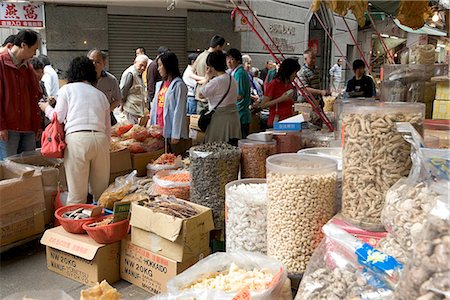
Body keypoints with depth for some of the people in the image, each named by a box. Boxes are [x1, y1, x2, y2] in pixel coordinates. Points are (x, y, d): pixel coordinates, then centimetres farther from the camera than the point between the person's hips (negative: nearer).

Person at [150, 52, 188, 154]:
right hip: (159, 130, 7)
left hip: (171, 131, -7)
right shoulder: (160, 85, 15)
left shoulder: (178, 85, -9)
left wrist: (175, 135, -15)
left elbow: (179, 111, -13)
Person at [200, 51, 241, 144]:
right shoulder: (232, 79, 10)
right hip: (233, 117, 8)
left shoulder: (216, 81, -15)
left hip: (220, 118, -8)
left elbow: (201, 94, -8)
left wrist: (207, 79, 3)